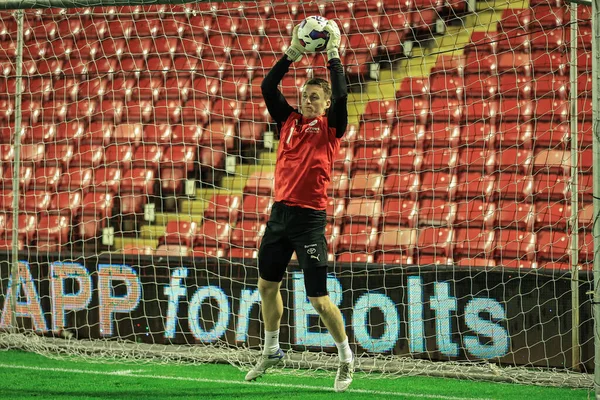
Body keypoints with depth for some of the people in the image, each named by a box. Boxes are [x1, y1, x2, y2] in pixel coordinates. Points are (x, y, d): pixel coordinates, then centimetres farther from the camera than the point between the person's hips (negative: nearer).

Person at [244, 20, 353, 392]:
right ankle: (271, 351, 33)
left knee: (319, 298, -7)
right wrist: (292, 53, -1)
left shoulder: (330, 126, -2)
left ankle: (346, 358, 9)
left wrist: (334, 55, -13)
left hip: (310, 218, -6)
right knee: (267, 285, 15)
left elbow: (341, 95, -18)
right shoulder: (289, 120, 11)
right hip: (281, 212, 6)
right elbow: (268, 87, 4)